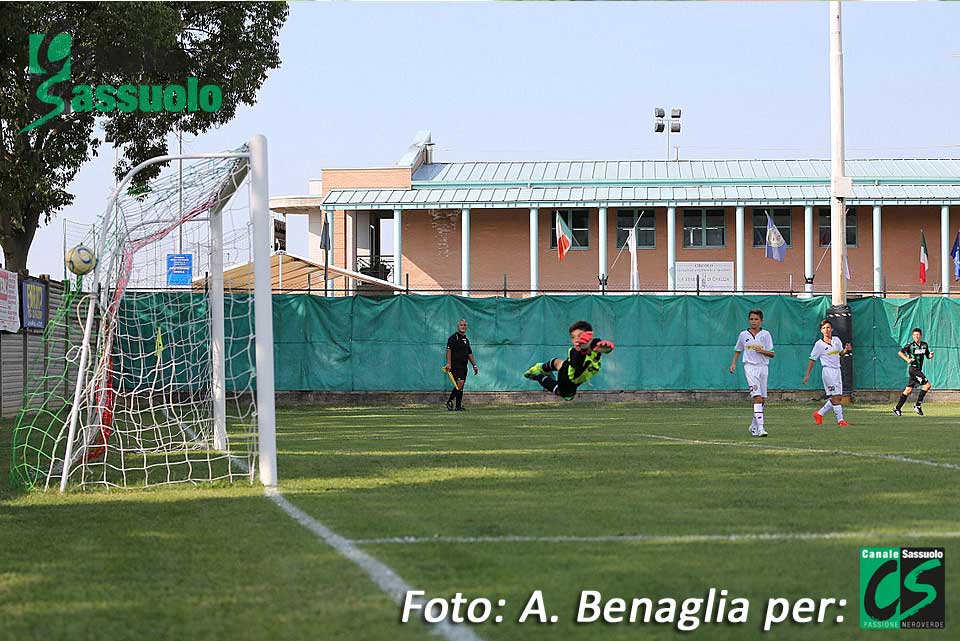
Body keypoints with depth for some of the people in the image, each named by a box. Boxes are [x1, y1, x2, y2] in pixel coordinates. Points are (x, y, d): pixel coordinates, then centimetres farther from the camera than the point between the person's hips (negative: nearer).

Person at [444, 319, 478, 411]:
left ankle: (458, 407, 5)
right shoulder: (453, 337, -5)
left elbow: (470, 354, 26)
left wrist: (474, 365, 23)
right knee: (460, 383, -18)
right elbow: (449, 350, -14)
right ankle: (449, 401, -10)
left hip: (464, 366, 8)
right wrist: (449, 363, -25)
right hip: (455, 365, -8)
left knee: (460, 386, 5)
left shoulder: (466, 339, 20)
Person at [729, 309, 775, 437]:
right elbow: (738, 350, 19)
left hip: (763, 367, 2)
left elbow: (772, 354, 4)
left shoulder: (765, 334, 4)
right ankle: (760, 427, -23)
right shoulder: (743, 335, 5)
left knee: (762, 399, 7)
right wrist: (733, 364, 7)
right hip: (750, 367, -2)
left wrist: (763, 351, -15)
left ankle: (754, 426, 25)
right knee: (757, 397, -16)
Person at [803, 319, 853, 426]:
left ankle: (819, 414, 19)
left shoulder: (836, 340, 8)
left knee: (838, 398, 7)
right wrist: (807, 375, -3)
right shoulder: (819, 344, -6)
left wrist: (846, 350, 0)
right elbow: (812, 359, -1)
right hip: (828, 370, -6)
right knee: (836, 396, -11)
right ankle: (840, 420, -7)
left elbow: (841, 353, 24)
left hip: (837, 370, 6)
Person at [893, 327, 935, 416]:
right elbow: (900, 352, -10)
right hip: (912, 368, -7)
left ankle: (897, 408, 14)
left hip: (919, 370, 7)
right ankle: (917, 405, -8)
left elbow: (927, 356, 19)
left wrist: (931, 355, -4)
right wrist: (907, 359, -22)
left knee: (909, 390, 8)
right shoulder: (910, 345, -9)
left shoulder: (925, 345, 10)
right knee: (927, 385, -15)